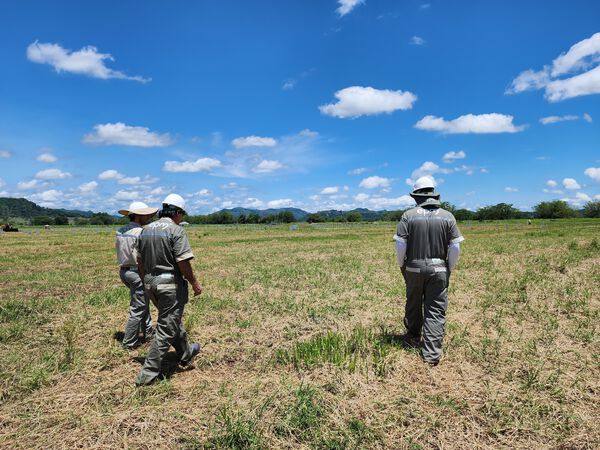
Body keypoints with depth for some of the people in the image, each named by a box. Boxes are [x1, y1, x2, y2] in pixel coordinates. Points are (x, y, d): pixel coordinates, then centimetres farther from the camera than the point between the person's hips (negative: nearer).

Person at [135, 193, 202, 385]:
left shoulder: (146, 229, 8)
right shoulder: (176, 231, -15)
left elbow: (140, 260, 13)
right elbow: (183, 262, -19)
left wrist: (145, 280, 24)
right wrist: (195, 283, -8)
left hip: (151, 283, 8)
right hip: (170, 283, -8)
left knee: (173, 320, 24)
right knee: (166, 328, 3)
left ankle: (186, 354, 41)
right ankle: (149, 373, 9)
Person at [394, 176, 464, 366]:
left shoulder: (408, 215, -6)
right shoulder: (447, 216, -1)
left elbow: (400, 245, -8)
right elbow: (455, 247, -4)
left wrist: (401, 265, 7)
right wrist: (449, 269, 8)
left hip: (414, 269, 0)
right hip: (438, 270, 0)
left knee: (413, 305, 18)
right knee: (435, 311, 4)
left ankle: (413, 338, 38)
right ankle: (431, 353, 2)